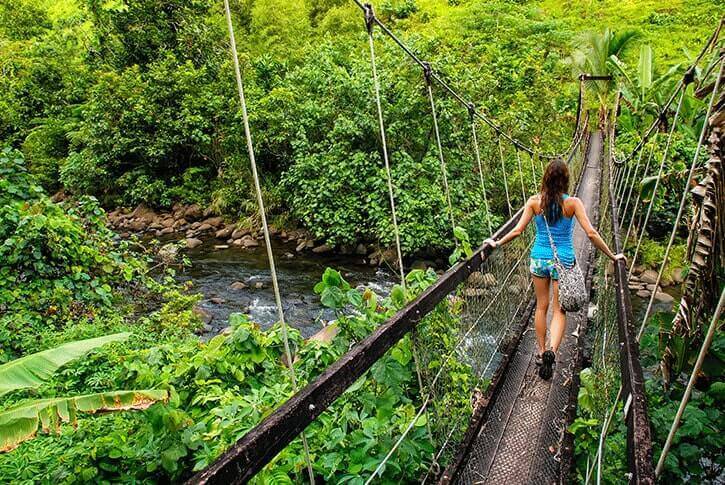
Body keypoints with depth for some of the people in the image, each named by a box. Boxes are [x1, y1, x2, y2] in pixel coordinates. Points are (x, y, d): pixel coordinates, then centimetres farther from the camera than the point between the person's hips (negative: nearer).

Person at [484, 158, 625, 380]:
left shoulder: (534, 201, -6)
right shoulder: (572, 203, -10)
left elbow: (517, 231, -5)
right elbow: (591, 233, -12)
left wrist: (497, 243, 9)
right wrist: (612, 256, -1)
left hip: (539, 258, 2)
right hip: (563, 261, -2)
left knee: (541, 307, 17)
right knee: (559, 311, 7)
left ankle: (541, 352, 26)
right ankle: (551, 351, -14)